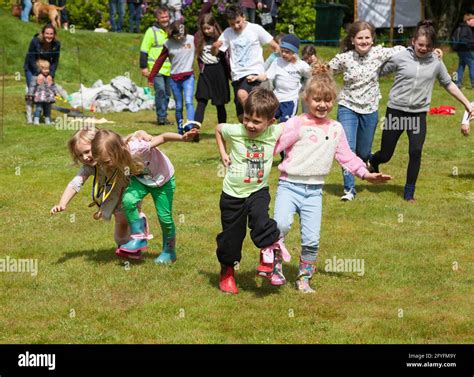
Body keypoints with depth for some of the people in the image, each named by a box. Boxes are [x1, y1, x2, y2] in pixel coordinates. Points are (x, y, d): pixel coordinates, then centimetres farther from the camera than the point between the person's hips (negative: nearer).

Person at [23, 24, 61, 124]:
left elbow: (55, 61, -12)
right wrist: (38, 74, -31)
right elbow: (31, 60, -24)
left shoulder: (56, 44, -19)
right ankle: (29, 115, -6)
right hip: (31, 68, -3)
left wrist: (51, 75, -23)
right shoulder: (35, 42, -29)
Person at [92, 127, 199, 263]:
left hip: (163, 178, -4)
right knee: (127, 200, -24)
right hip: (140, 179, 4)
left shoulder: (137, 148, -41)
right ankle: (139, 237, -6)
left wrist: (183, 138, -50)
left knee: (164, 216, 0)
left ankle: (169, 251, 25)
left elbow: (162, 137, -36)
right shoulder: (116, 160, -23)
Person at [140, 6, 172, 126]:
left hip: (169, 69, 6)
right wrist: (143, 67, -9)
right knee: (160, 90, -16)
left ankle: (162, 117, 16)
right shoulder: (151, 31, -3)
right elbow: (144, 51, -4)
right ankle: (161, 117, -12)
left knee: (167, 93, 7)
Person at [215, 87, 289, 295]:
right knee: (231, 234, 11)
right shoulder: (235, 131, -15)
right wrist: (223, 154, 1)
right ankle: (227, 272, 33)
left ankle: (268, 253, -4)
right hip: (233, 192, 0)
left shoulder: (275, 133, -14)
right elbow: (219, 128, 8)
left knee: (260, 222, -29)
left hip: (258, 191, 0)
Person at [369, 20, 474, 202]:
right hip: (396, 111, -1)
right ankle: (373, 162, 44)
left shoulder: (436, 63, 0)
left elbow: (448, 84, 13)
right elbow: (378, 72, 2)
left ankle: (409, 192, 3)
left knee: (416, 152, -13)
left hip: (419, 113, 1)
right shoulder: (400, 57, -7)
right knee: (385, 155, 6)